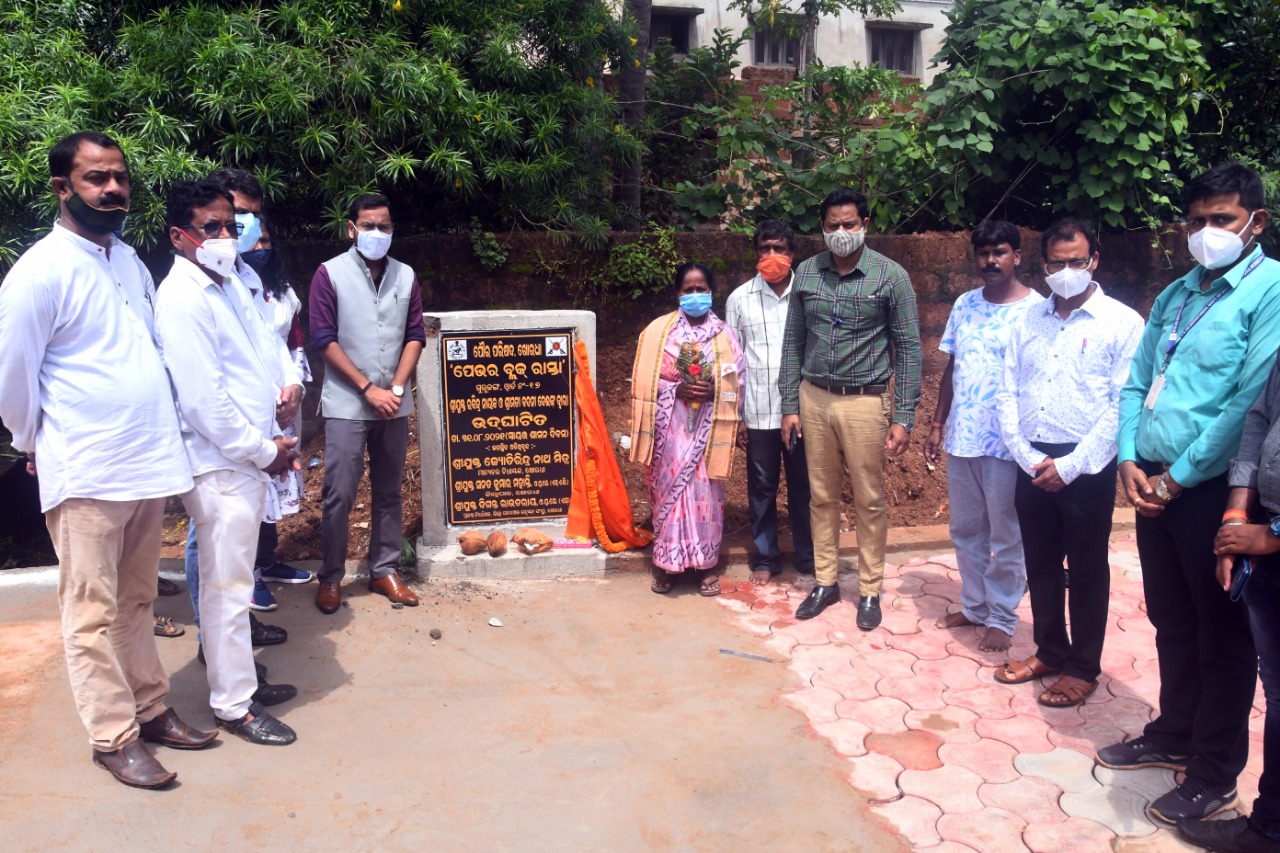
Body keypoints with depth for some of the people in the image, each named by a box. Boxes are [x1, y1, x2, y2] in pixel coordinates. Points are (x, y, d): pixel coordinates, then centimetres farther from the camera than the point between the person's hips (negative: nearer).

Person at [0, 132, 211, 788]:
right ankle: (114, 736, 13)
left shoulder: (129, 260, 11)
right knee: (94, 612, 3)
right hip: (87, 474, -6)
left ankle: (150, 707, 27)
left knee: (136, 601, 17)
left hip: (149, 461, 7)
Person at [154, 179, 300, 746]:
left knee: (234, 579, 19)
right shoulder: (182, 299, -16)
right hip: (221, 465, -9)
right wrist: (263, 451, -13)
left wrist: (273, 441, 8)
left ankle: (239, 672, 34)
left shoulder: (226, 284, 12)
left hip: (249, 459, 9)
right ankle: (234, 706, 13)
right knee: (228, 585, 1)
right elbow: (202, 399, -20)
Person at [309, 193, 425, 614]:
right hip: (346, 404, -4)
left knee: (389, 492, 11)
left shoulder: (405, 276, 7)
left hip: (394, 404, 4)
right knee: (339, 495, -2)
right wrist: (369, 389, -12)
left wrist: (396, 389, -7)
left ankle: (384, 570, 22)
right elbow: (324, 340, -8)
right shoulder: (330, 274, -4)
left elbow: (415, 337, 6)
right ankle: (330, 577, 13)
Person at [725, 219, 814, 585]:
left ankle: (808, 556, 25)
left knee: (803, 485, 10)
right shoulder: (740, 298, 1)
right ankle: (765, 558, 23)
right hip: (759, 410, 1)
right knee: (762, 487, 10)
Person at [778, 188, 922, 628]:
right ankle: (825, 582, 26)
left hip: (865, 402, -3)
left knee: (869, 501, 5)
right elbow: (794, 342, 9)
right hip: (814, 398, 3)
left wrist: (903, 417, -9)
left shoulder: (891, 276, -6)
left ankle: (869, 590, 20)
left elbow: (908, 349, -4)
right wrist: (789, 406, 5)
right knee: (822, 497, 12)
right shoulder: (806, 273, 3)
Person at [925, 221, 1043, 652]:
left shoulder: (1036, 309, -9)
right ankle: (974, 605, 31)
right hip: (961, 439, 6)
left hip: (1007, 443, -5)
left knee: (1006, 538, 7)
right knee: (966, 531, 16)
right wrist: (937, 425, 11)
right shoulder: (964, 304, 8)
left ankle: (1002, 618, 21)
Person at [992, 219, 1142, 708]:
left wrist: (1072, 465, -15)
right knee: (1040, 564, 14)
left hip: (1087, 466, -4)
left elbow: (1123, 406, -12)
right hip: (1032, 462, 5)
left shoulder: (1122, 323, -6)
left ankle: (1083, 667, 21)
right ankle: (1049, 651, 31)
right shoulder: (1028, 321, 8)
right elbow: (1006, 395, 7)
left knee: (1086, 570, 7)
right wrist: (1026, 455, -5)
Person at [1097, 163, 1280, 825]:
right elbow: (1136, 385, 14)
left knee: (1222, 639, 7)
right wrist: (1130, 460, -1)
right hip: (1154, 486, 7)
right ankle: (1174, 735, 37)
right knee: (1172, 624, 19)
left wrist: (1177, 479, -15)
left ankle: (1215, 776, 21)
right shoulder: (1175, 294, 13)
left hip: (1211, 491, -7)